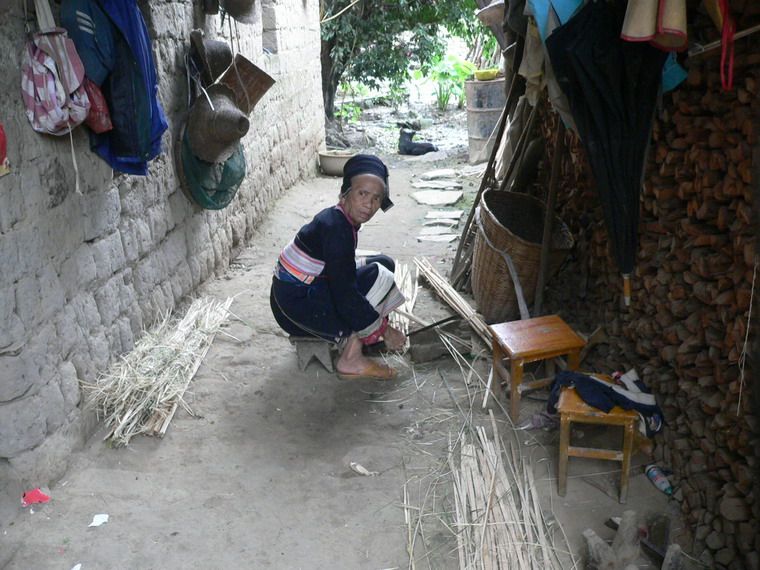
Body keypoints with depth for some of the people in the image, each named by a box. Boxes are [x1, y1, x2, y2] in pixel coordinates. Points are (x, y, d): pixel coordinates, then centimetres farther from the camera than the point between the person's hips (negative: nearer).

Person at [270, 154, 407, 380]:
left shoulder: (336, 218, 4)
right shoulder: (336, 230, -25)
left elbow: (341, 269, 18)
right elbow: (345, 296, -27)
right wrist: (384, 329, -19)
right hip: (298, 305, -10)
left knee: (383, 263, 9)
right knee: (378, 276, -15)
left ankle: (353, 337, 9)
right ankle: (351, 361, -11)